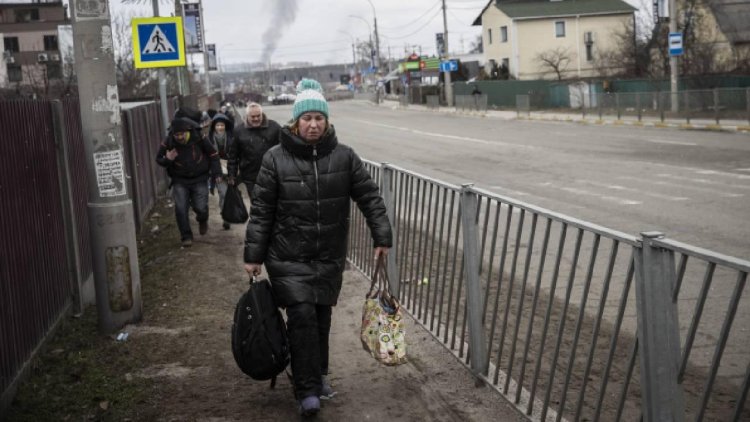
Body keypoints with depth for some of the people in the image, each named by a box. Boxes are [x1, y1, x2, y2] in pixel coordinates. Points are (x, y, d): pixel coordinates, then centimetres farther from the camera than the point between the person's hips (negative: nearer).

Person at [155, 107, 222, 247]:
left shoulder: (199, 138, -17)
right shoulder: (168, 142, -15)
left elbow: (213, 154, -2)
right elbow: (159, 159, 1)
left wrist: (216, 172, -5)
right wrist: (167, 159, -22)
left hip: (199, 179, -1)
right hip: (180, 181, 1)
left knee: (201, 207, -4)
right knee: (181, 209, -9)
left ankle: (202, 220, 34)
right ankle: (186, 236, 5)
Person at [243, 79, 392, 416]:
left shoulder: (344, 157, -1)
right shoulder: (276, 159, -7)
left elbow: (369, 197, 3)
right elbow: (261, 212, -4)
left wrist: (382, 237, -3)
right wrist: (254, 256, -5)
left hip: (330, 257, 3)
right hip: (289, 258, -2)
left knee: (322, 318, 11)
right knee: (302, 316, -9)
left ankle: (319, 374, 32)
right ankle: (307, 389, -1)